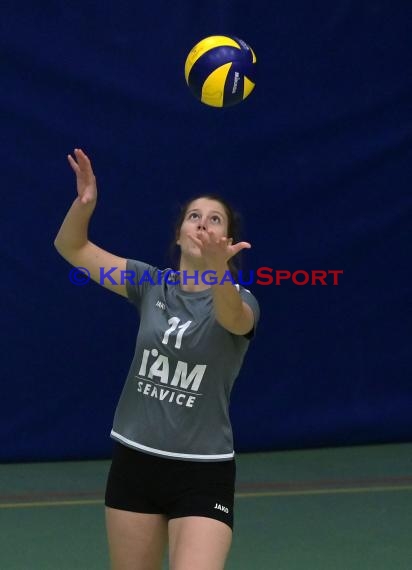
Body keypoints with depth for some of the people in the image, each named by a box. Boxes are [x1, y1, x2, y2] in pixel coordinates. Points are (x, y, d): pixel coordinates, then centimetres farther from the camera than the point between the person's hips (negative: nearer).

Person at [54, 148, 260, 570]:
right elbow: (71, 247, 2)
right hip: (134, 461, 4)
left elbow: (231, 317, -35)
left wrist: (218, 268, -56)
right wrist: (85, 202, -20)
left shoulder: (240, 302, -9)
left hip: (203, 473, -4)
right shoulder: (151, 284, 3)